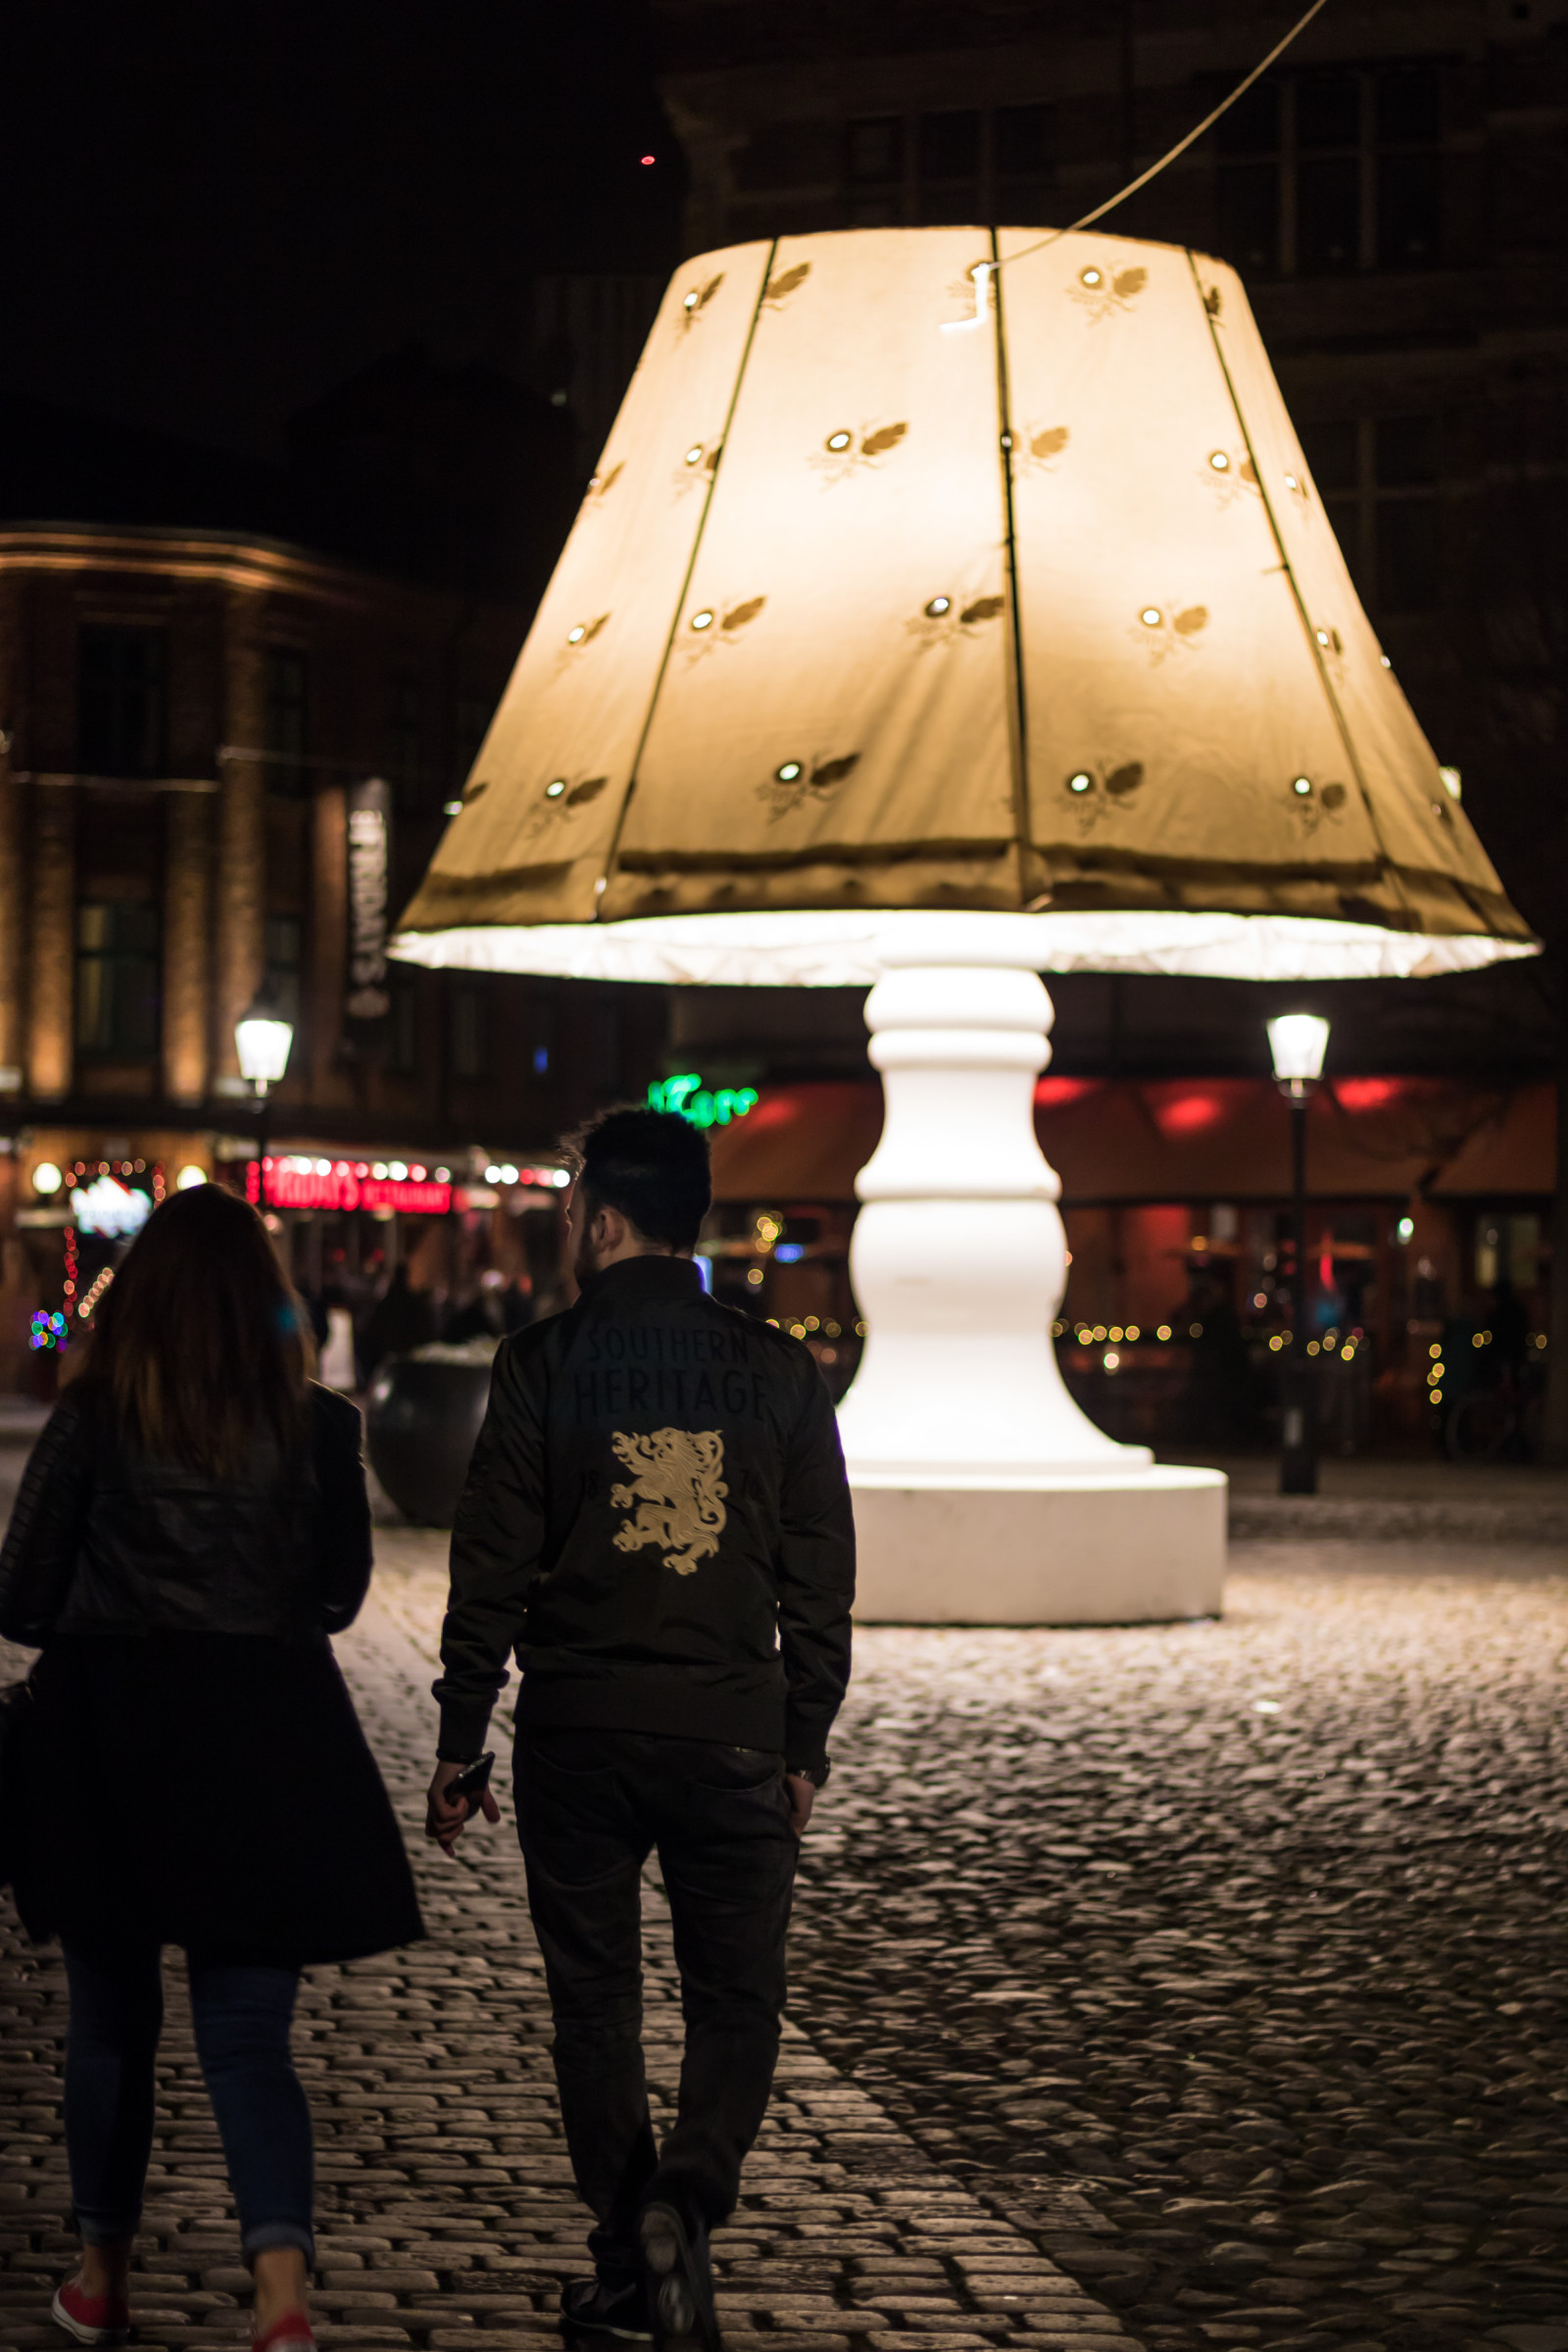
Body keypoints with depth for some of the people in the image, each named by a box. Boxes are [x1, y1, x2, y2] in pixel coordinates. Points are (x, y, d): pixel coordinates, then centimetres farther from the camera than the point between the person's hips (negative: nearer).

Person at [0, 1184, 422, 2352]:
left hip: (107, 1739, 0)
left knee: (111, 2017, 17)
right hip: (268, 1750, 1)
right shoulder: (316, 1426, -3)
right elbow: (337, 1597, 7)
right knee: (248, 2028, 4)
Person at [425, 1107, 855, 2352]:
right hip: (734, 1735, 1)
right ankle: (684, 2199, -13)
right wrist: (807, 1744, 11)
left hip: (578, 1734, -1)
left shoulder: (541, 1366, -5)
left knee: (596, 2002, 12)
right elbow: (820, 1582, 3)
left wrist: (458, 1744, 3)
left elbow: (492, 1573, -5)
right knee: (736, 2002, 10)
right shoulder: (781, 1372, 1)